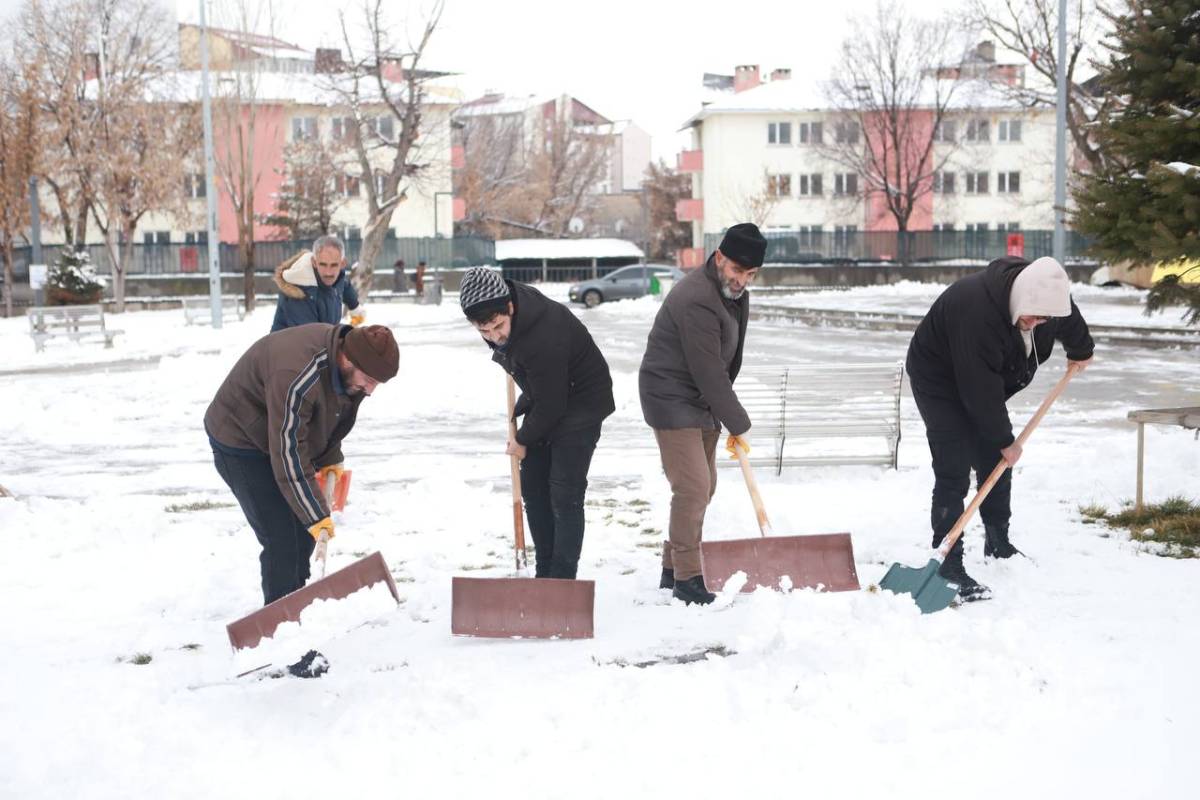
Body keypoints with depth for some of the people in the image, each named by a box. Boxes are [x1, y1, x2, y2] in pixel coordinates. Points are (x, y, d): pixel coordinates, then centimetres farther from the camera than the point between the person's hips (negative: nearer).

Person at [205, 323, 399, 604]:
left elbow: (334, 416, 9)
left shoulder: (348, 367, -11)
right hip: (241, 441, -8)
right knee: (280, 538, -13)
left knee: (304, 531, 11)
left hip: (284, 434, 9)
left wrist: (330, 460, 0)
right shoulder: (298, 377, -39)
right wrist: (316, 515, -31)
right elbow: (289, 455, -35)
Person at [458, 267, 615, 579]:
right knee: (533, 486, 10)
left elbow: (551, 404, -26)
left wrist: (523, 441, -11)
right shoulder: (501, 308, -11)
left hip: (580, 403, -9)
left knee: (564, 494, -12)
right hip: (546, 403, 9)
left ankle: (562, 580, -6)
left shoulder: (543, 339, -37)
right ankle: (545, 573, 19)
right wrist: (521, 407, 15)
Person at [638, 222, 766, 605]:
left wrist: (726, 412, 9)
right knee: (692, 488, -13)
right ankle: (687, 578, -4)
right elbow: (709, 372, -24)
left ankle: (673, 569, 25)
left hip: (702, 401, 10)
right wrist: (737, 424, -17)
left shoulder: (735, 294, 7)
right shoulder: (696, 301, -26)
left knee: (703, 487, 14)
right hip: (672, 401, -10)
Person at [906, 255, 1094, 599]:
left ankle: (998, 545, 25)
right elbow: (981, 390, -33)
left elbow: (1069, 318, 12)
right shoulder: (977, 312, -41)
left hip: (982, 380, 8)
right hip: (939, 380, -8)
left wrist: (1080, 350, 30)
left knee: (995, 464, 10)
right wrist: (1004, 440, -23)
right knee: (953, 474, -15)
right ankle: (948, 565, -14)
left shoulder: (1042, 294, -16)